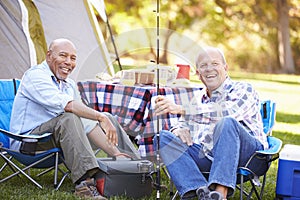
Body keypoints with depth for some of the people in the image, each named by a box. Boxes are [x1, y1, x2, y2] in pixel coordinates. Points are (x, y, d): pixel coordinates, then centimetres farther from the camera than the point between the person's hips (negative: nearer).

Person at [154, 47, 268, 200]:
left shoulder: (243, 90, 5)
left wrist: (181, 109, -22)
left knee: (227, 122, -34)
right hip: (206, 156, 5)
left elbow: (226, 112, -16)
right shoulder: (197, 100, 25)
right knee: (164, 137, -13)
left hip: (245, 151, -5)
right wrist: (179, 130, -3)